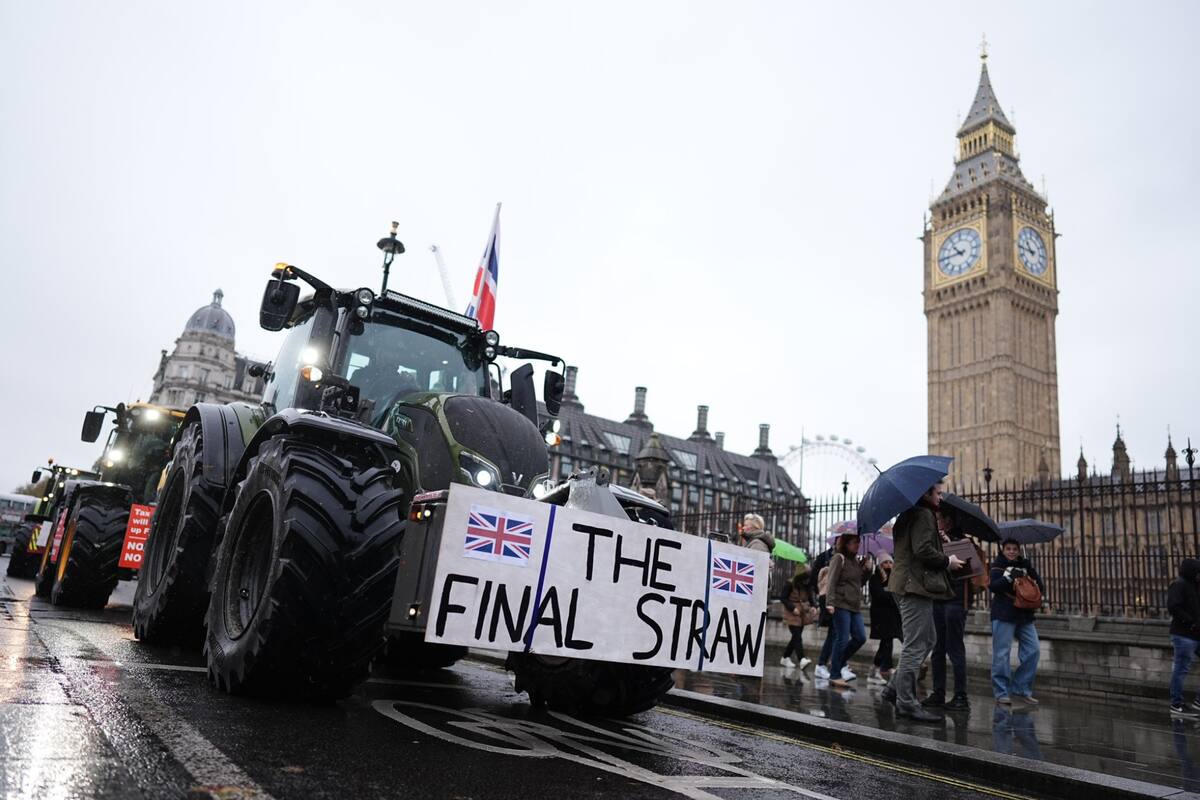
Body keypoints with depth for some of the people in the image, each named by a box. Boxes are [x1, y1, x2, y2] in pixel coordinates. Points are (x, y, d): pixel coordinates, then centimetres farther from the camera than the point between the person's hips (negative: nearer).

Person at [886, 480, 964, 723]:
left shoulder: (909, 514, 21)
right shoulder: (923, 515, -11)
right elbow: (923, 550, -21)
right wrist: (947, 561, -7)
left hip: (908, 583, 11)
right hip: (917, 586, -11)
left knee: (926, 640, 18)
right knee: (916, 646, -7)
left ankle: (897, 686, 20)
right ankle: (906, 703, -4)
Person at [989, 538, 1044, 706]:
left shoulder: (1024, 565, 15)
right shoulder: (997, 565, 2)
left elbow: (1040, 588, 8)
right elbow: (992, 586, -13)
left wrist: (1031, 571, -8)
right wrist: (1009, 577, -23)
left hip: (1024, 615, 5)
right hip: (1004, 615, -5)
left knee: (1032, 651, 2)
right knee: (1001, 654, -3)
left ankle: (1021, 689, 15)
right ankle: (1002, 692, 4)